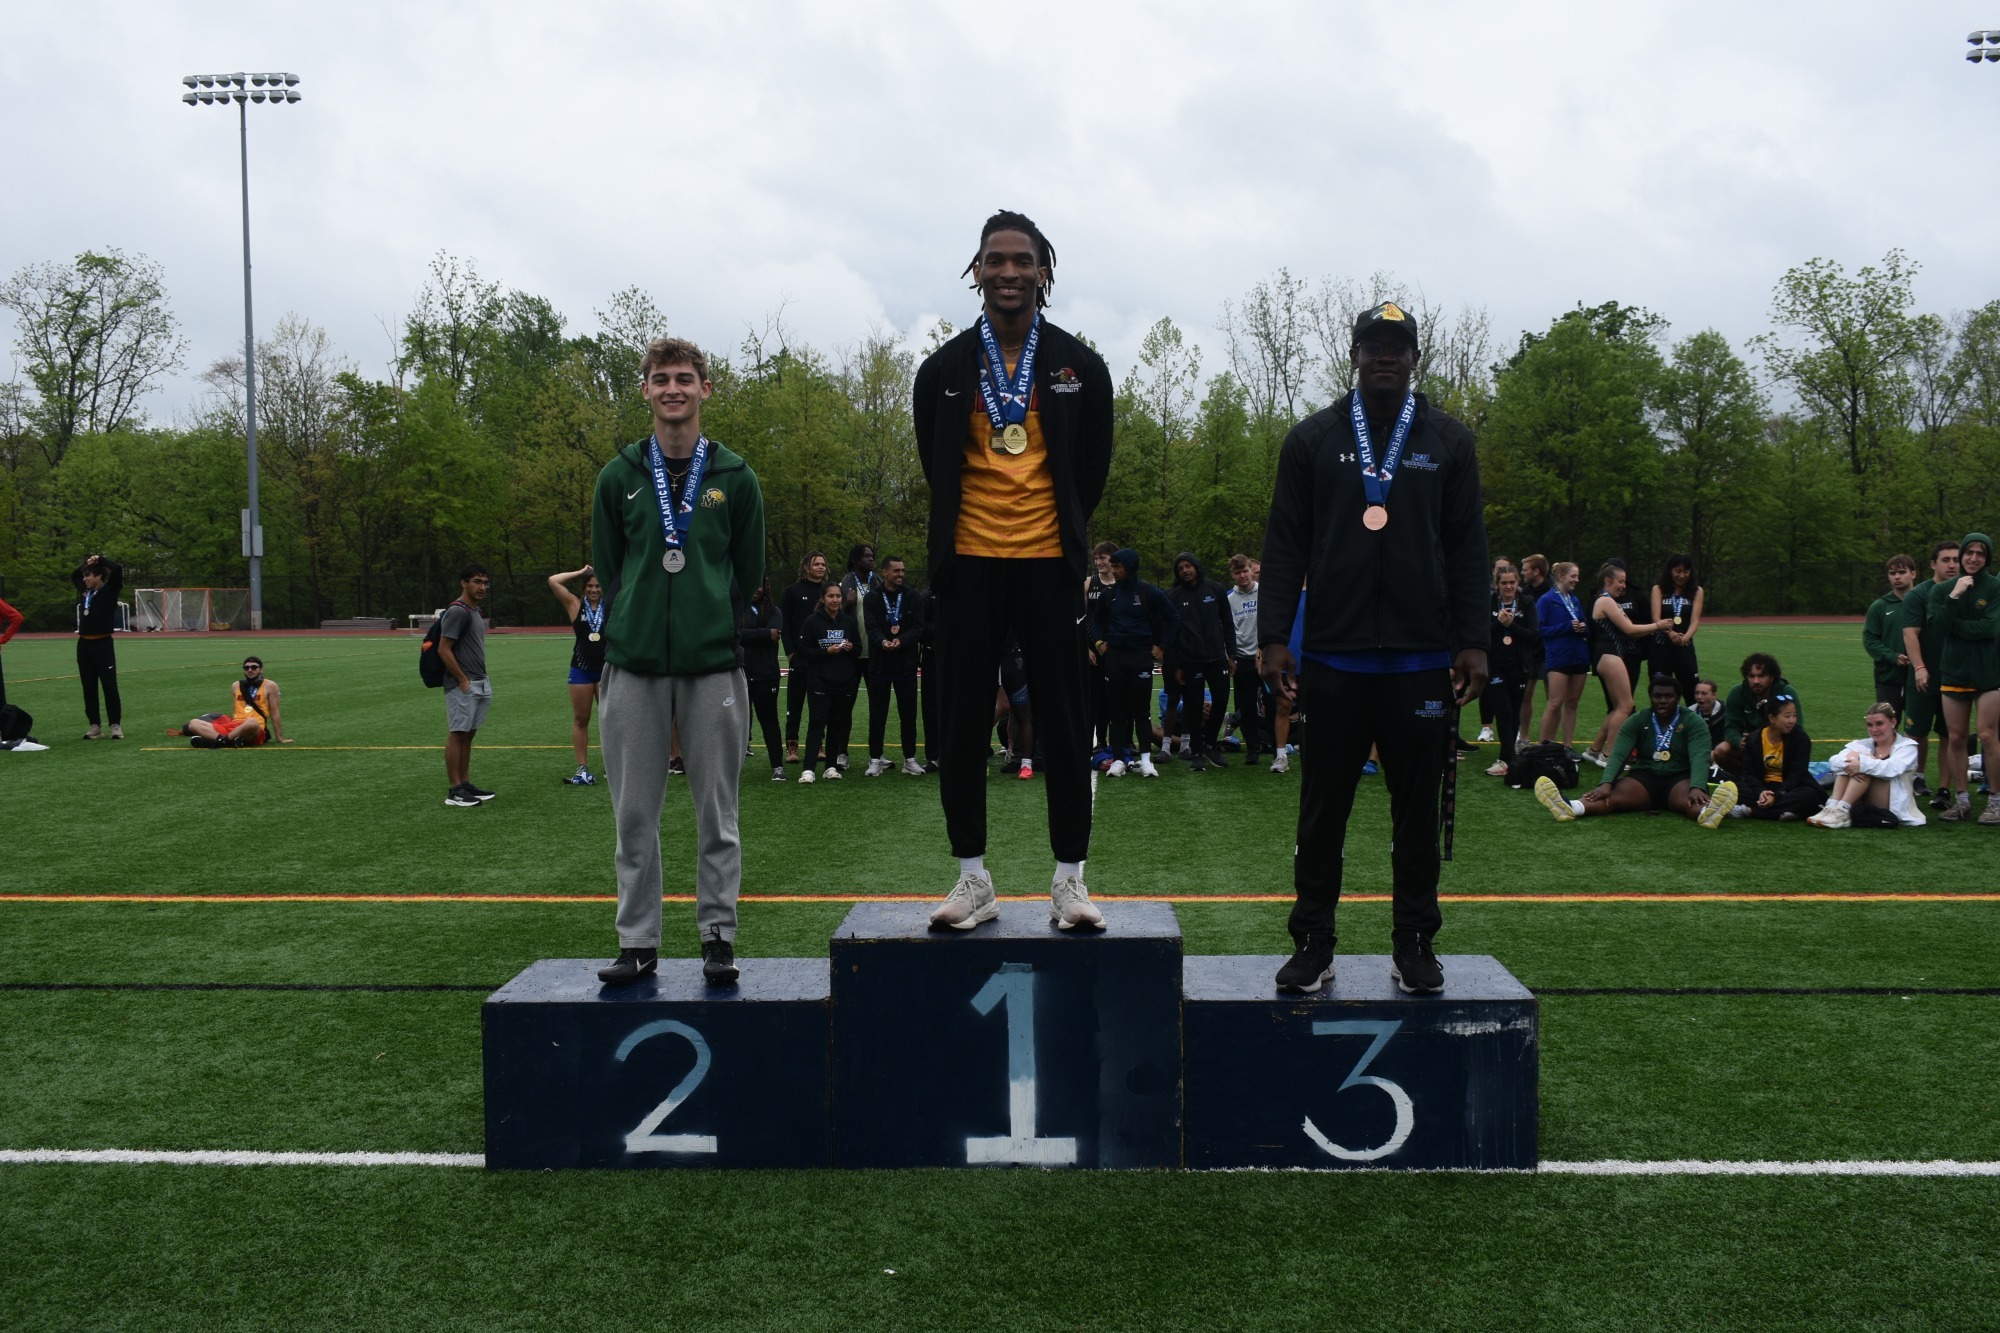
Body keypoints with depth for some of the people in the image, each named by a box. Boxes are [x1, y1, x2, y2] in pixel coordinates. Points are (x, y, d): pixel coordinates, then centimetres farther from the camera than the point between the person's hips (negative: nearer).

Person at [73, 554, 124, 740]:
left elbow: (118, 569, -17)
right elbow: (73, 576, 31)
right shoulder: (84, 590, 12)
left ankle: (115, 725, 1)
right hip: (83, 644, 6)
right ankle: (95, 725, 13)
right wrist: (86, 563, 16)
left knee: (110, 686, -4)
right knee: (89, 687, 7)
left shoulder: (110, 590, -4)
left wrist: (99, 559, -4)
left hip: (103, 644, -6)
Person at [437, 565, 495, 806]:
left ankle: (465, 784, 17)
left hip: (478, 684, 9)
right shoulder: (457, 612, -13)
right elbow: (443, 650, -17)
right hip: (462, 685, -9)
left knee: (468, 734, 12)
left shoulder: (474, 611, 15)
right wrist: (463, 680, -16)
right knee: (457, 734, -5)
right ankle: (454, 791, -2)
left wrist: (482, 682, 15)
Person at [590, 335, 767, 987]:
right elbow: (606, 569, 12)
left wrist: (717, 630, 6)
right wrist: (631, 630, 6)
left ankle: (718, 938, 15)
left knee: (717, 815, 4)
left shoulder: (735, 478, 5)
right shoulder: (619, 477, 7)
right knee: (634, 816, 6)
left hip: (714, 665, -1)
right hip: (633, 669, 1)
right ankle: (638, 942, 15)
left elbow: (750, 573, 10)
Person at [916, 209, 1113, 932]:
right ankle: (973, 880, 15)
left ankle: (1070, 880, 11)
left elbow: (1091, 468, 11)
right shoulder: (944, 369, 4)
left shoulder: (1080, 366, 4)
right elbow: (937, 466, 13)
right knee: (963, 726, 4)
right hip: (969, 566, 1)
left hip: (1050, 566, -1)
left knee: (1064, 724, 2)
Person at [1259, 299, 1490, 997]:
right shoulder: (1313, 439, 6)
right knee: (1323, 807, 4)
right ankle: (1313, 943, 13)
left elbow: (1468, 549, 7)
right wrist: (1274, 636, -4)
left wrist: (1473, 641, -1)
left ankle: (1414, 944, 17)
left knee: (1417, 808, 7)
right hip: (1333, 657, -1)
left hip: (1423, 660, 1)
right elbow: (1284, 546, 4)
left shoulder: (1448, 442, 9)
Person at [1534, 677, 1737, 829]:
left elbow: (1698, 757, -17)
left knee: (1689, 799, -37)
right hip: (1645, 778, 1)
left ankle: (1708, 812, -74)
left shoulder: (1693, 722, -1)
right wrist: (1606, 783, -27)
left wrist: (1697, 788, -38)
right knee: (1614, 794, -31)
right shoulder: (1637, 721, 6)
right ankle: (1571, 808, -61)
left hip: (1680, 779, -1)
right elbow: (1618, 754, -7)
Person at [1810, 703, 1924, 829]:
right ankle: (1833, 808, -30)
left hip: (1894, 807, -4)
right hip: (1864, 806, 4)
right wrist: (1851, 760, -28)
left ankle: (1843, 811, -32)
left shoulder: (1907, 746, 1)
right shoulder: (1864, 744, 12)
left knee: (1865, 766, -22)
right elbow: (1834, 762, -9)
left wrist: (1863, 764, -31)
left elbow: (1892, 768, -23)